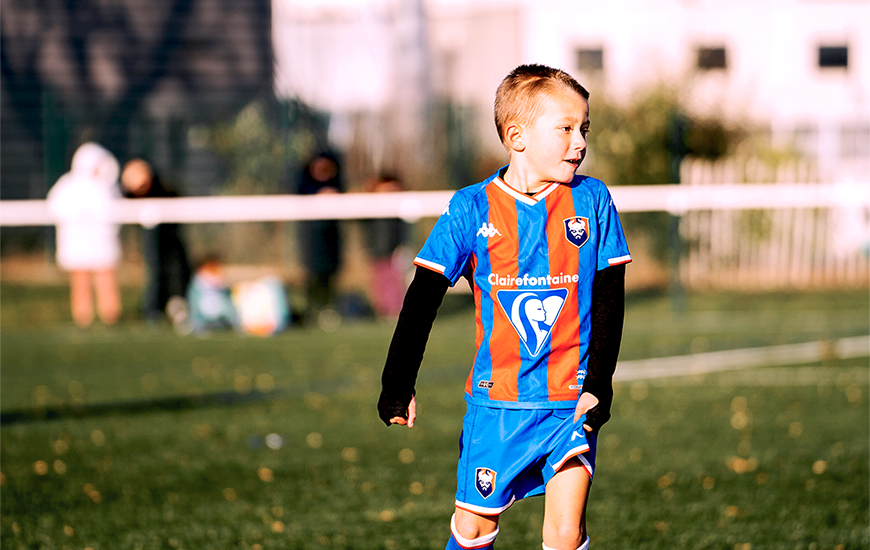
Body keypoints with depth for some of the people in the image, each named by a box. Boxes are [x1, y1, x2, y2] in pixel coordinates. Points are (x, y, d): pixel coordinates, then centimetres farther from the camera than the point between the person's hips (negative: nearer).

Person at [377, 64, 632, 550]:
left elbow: (610, 299, 1)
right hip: (496, 400, 0)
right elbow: (423, 299, -2)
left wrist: (599, 383, -7)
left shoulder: (592, 201, -3)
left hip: (571, 400, 0)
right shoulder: (472, 209, -5)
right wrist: (398, 383, -8)